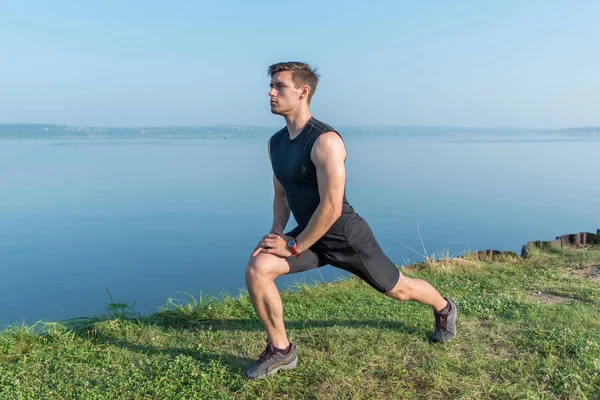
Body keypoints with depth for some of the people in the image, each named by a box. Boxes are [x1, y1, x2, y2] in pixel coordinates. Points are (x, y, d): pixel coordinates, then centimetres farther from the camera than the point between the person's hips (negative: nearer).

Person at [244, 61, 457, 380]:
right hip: (308, 235, 6)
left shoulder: (325, 141, -27)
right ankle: (280, 350, 2)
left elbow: (331, 207, -29)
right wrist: (276, 232, -4)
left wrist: (293, 246, -22)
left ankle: (444, 309, 50)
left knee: (397, 289, 15)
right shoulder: (275, 142, -1)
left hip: (346, 237, -6)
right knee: (256, 268, -16)